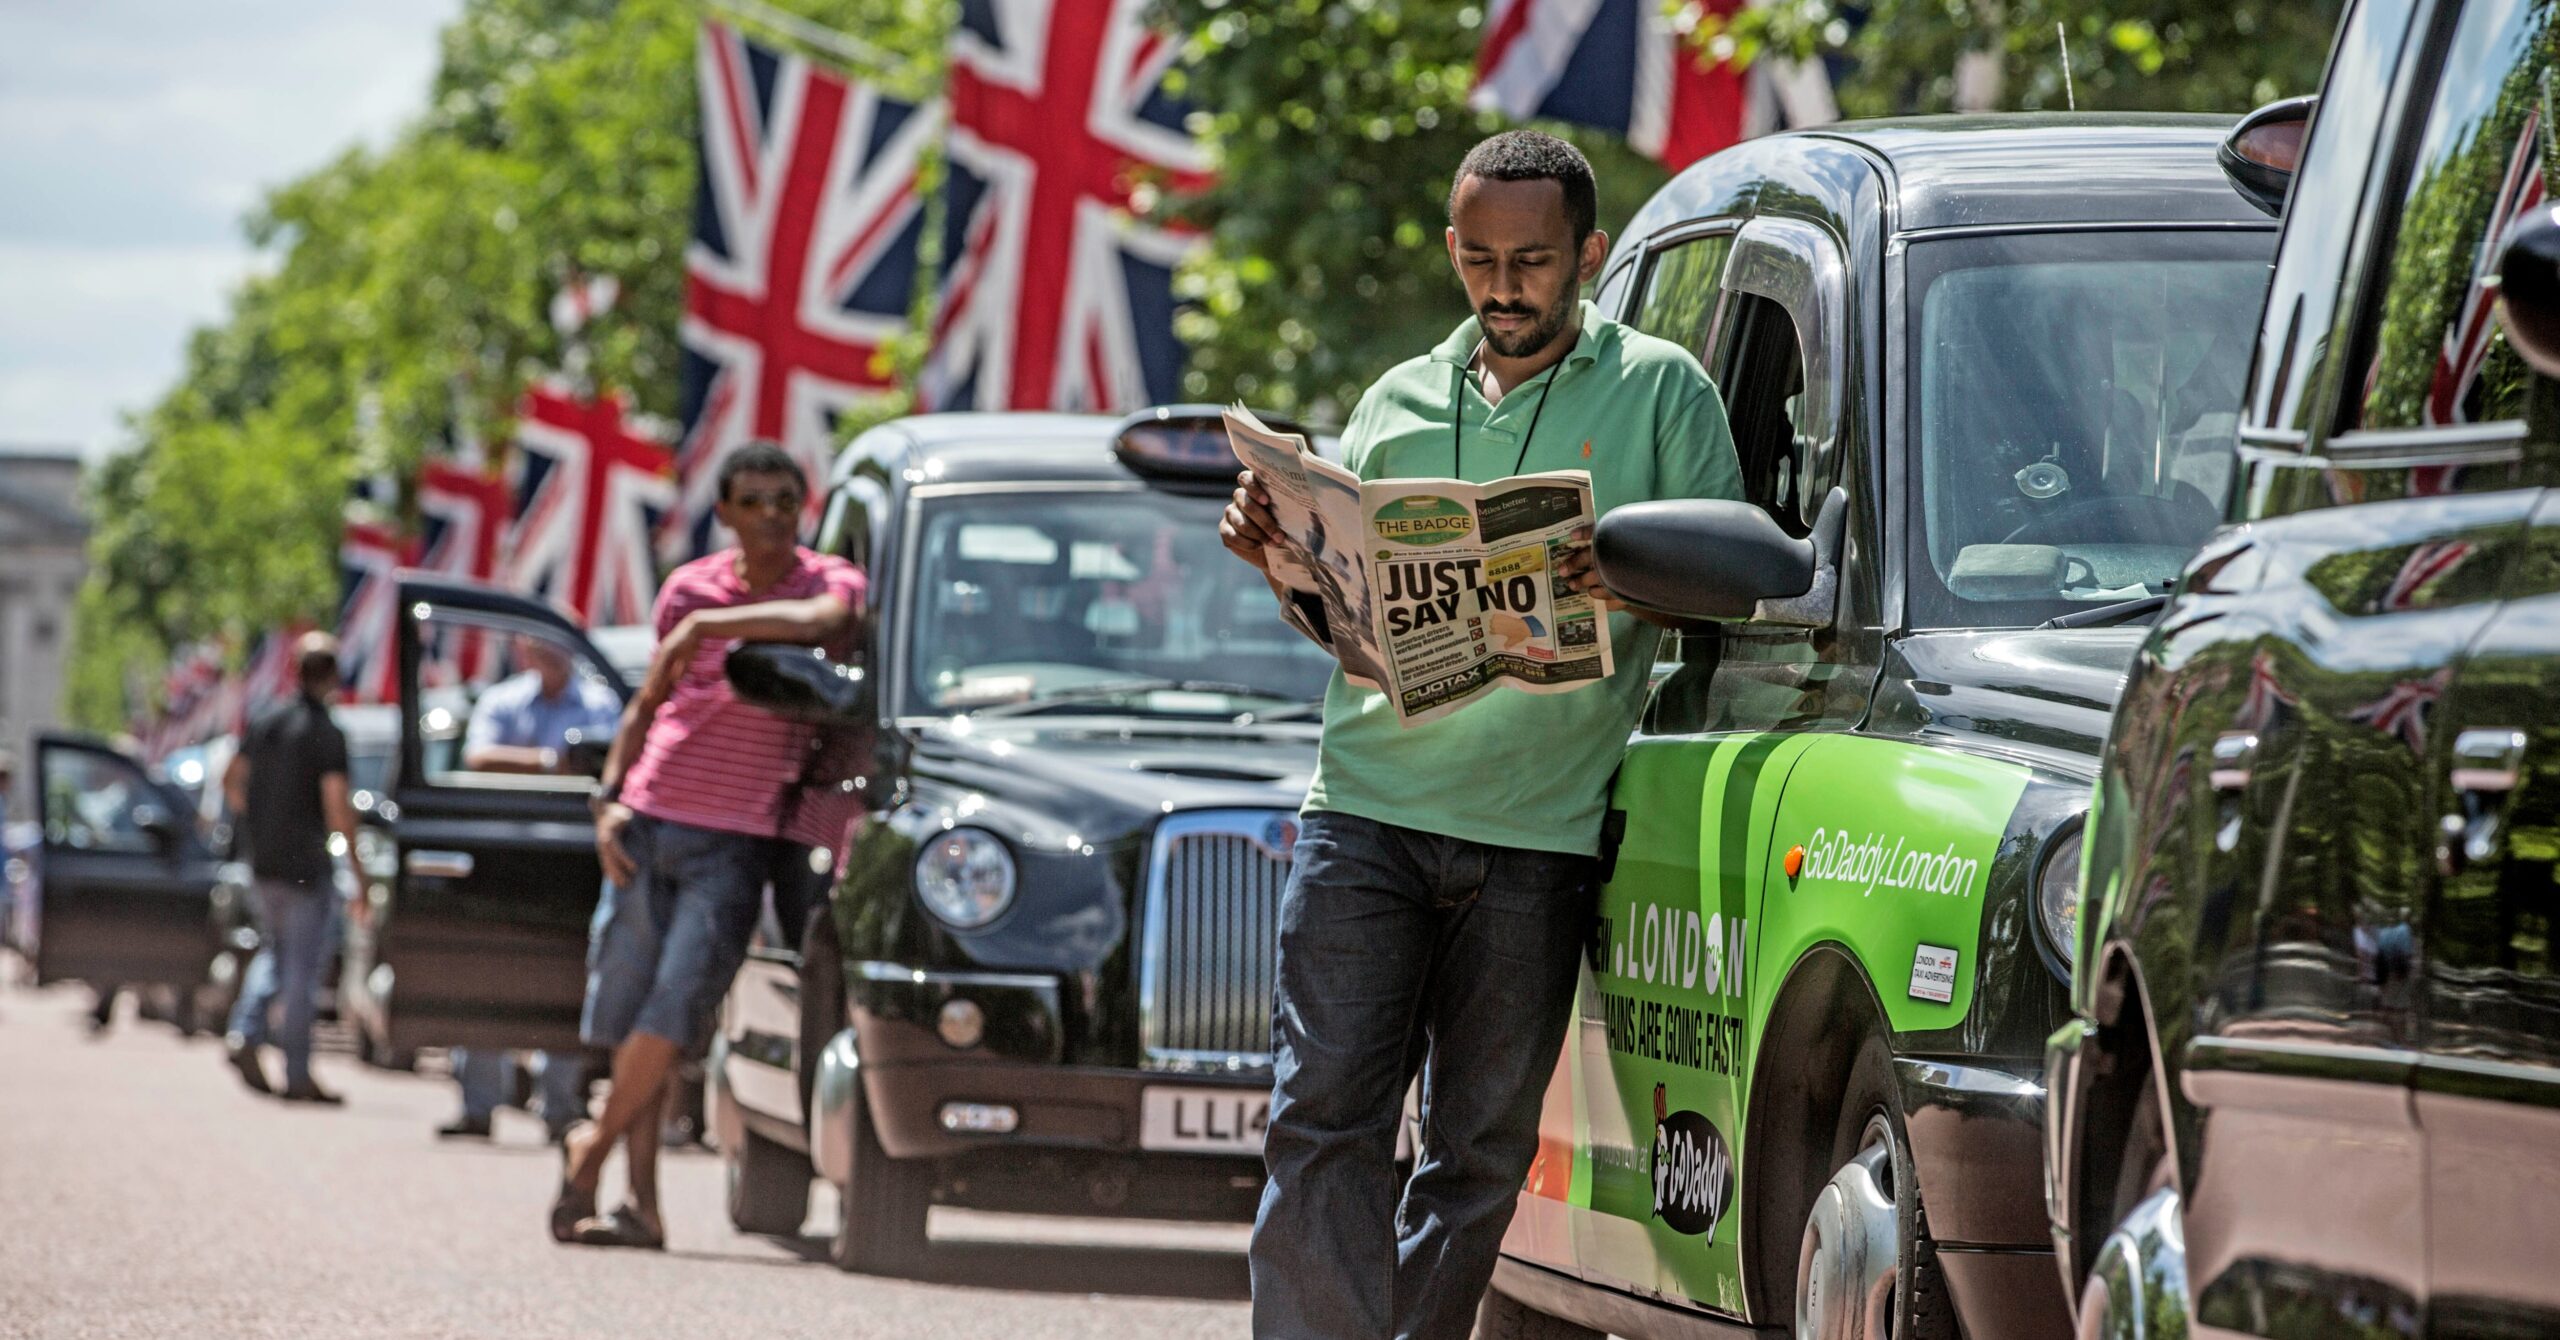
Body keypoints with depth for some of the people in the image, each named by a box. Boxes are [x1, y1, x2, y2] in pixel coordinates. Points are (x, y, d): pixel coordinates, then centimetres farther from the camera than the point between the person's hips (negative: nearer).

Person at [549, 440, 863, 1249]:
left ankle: (593, 1146, 7)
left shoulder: (831, 582, -2)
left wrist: (706, 626, -21)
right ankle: (642, 1205, 7)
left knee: (676, 1009, -13)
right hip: (650, 821, 3)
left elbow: (819, 621, -28)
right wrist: (609, 801, 5)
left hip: (736, 840, -3)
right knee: (629, 1014, 2)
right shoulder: (688, 589, 9)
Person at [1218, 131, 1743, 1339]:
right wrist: (1277, 551, -1)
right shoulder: (1398, 401, 17)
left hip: (1536, 832, -2)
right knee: (1322, 1120, -10)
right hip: (1364, 807, 2)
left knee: (1482, 1148, 4)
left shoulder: (1658, 390, 7)